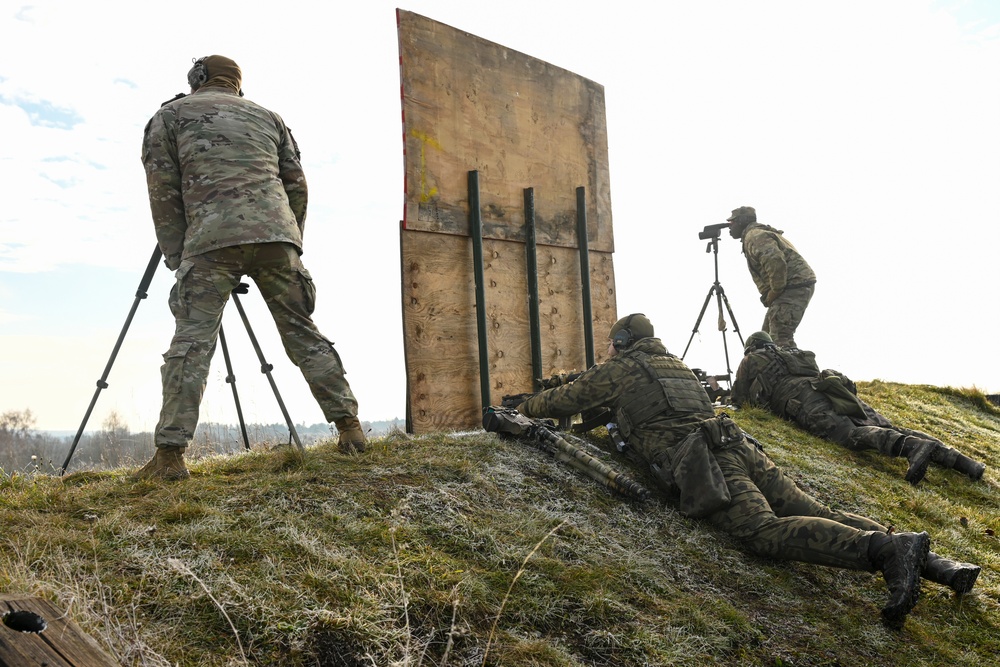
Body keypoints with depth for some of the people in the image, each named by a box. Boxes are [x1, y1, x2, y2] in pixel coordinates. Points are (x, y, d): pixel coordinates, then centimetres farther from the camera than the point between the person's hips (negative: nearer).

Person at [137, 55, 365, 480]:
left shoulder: (170, 116, 18)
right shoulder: (267, 117, 26)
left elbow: (164, 192, 9)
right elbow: (297, 185, 19)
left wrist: (176, 257, 11)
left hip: (211, 240, -3)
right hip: (276, 235, 3)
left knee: (192, 341, -5)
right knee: (302, 333, 8)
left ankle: (169, 455, -11)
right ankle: (349, 426, 8)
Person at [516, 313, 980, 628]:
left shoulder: (618, 370, 14)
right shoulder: (674, 363, 35)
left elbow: (560, 402, 23)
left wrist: (527, 406, 42)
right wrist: (606, 406, 62)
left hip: (700, 463, -8)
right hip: (739, 447, 8)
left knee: (764, 530, -25)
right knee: (815, 514, -1)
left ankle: (887, 550, -41)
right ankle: (928, 561, -13)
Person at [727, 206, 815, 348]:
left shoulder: (755, 236, -10)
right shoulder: (756, 234, 24)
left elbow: (776, 262, -27)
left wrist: (775, 291, -16)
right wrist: (768, 295, 12)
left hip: (795, 286, -11)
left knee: (780, 336, -20)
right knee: (767, 333, 15)